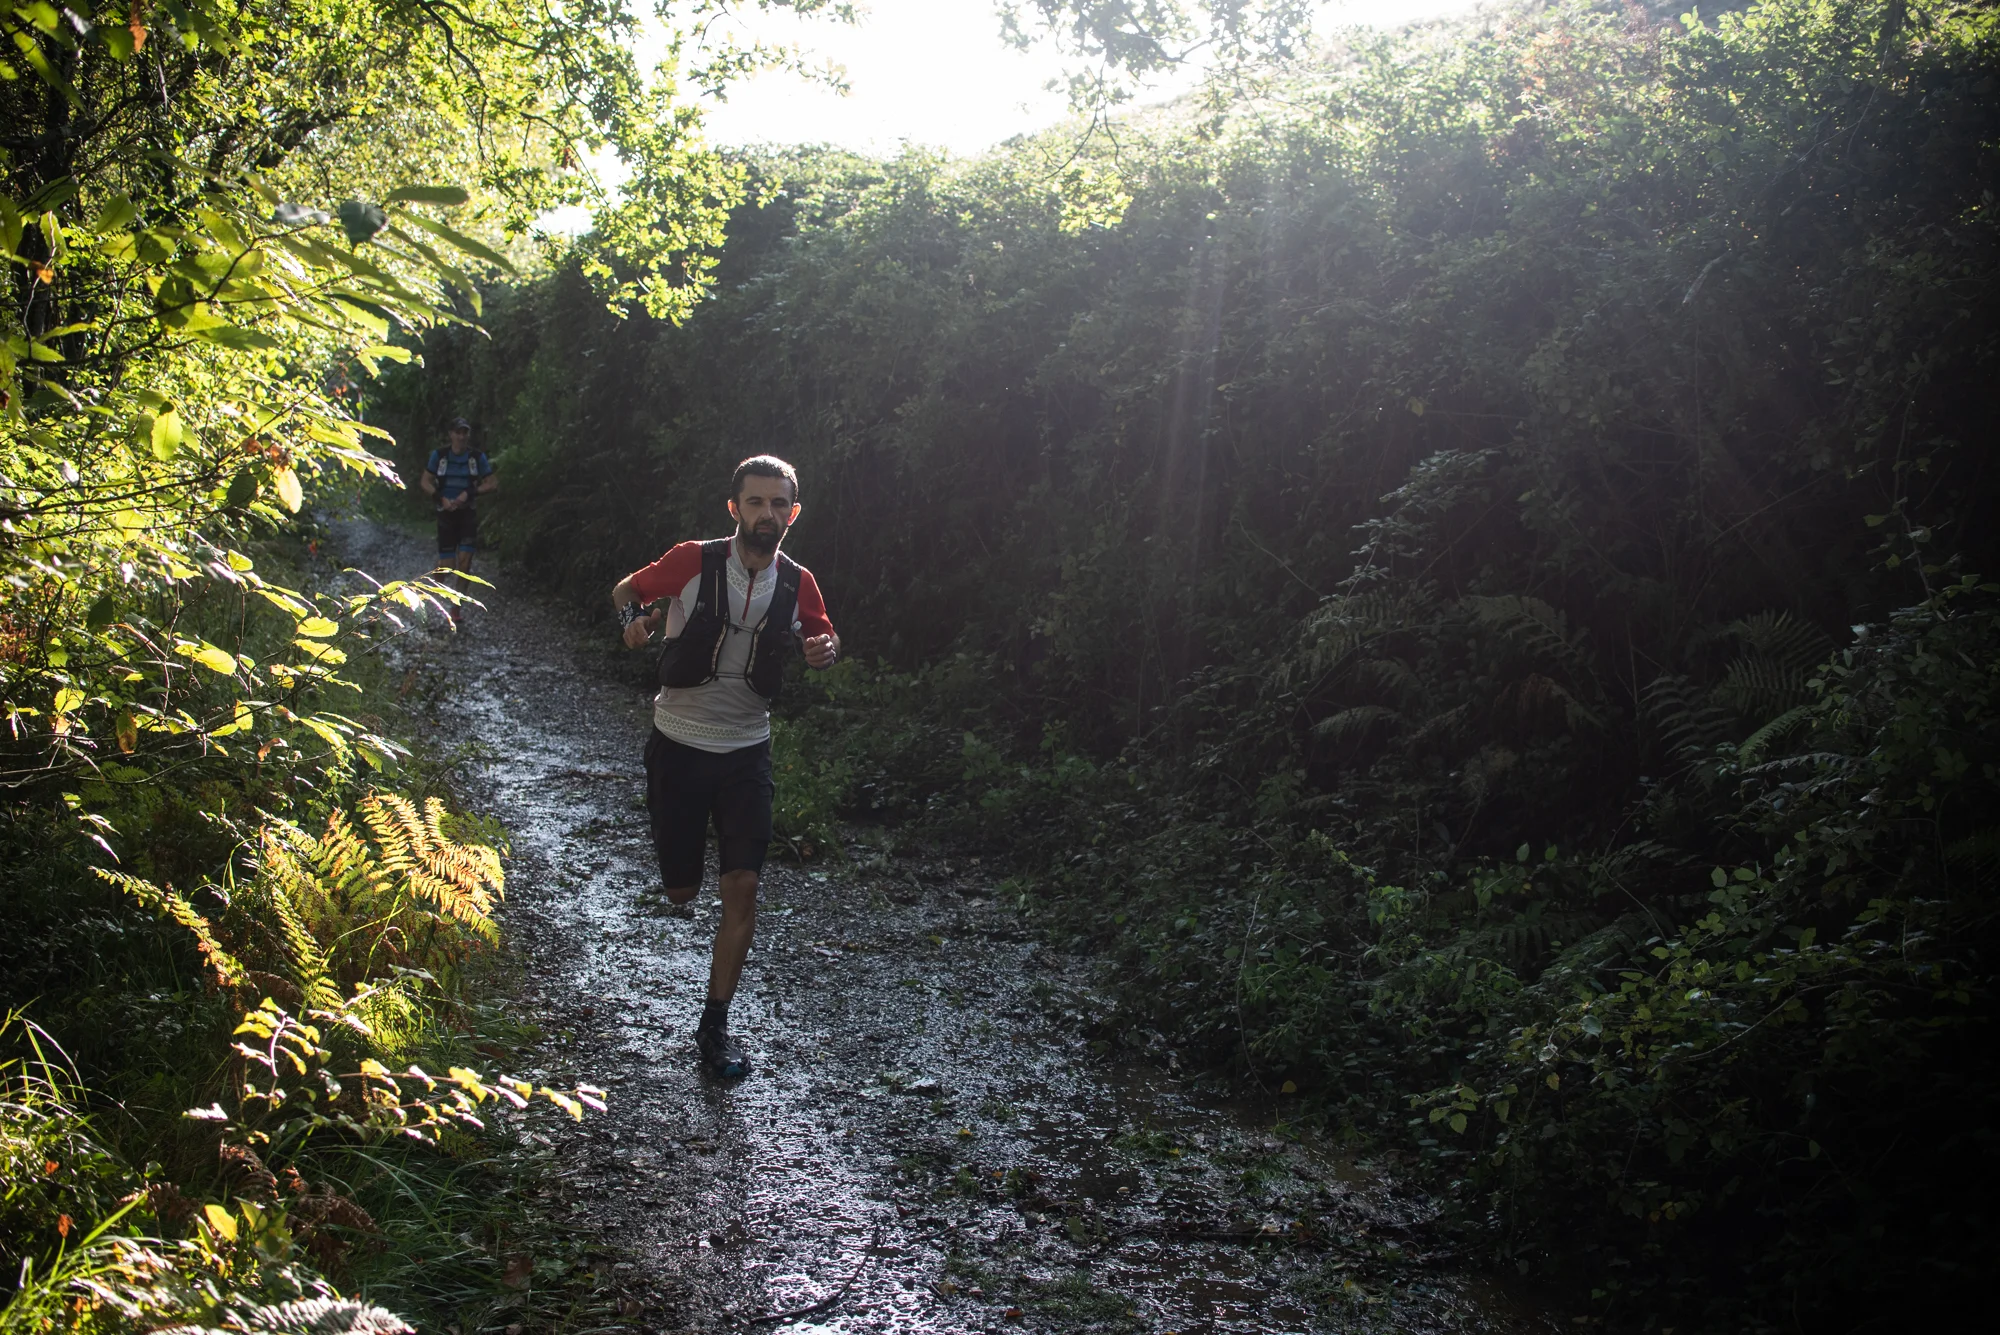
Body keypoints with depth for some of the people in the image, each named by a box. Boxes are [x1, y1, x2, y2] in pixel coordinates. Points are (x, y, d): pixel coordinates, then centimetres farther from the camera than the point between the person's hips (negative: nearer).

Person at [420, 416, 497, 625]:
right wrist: (442, 498, -12)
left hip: (468, 514, 0)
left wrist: (469, 493, -14)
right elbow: (426, 483, 4)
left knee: (464, 562, -11)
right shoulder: (438, 456, -2)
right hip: (446, 514, 0)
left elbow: (493, 484, -2)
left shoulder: (478, 457, -3)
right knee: (447, 566, -6)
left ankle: (456, 608, 1)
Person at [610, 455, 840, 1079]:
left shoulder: (798, 584, -4)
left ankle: (715, 1026, 7)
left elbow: (824, 638, 13)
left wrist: (826, 650, -12)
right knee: (681, 890, 7)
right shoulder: (693, 562, -12)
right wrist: (635, 619, -21)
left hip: (746, 752, 2)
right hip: (679, 744, -1)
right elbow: (626, 590, 2)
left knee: (743, 886, -7)